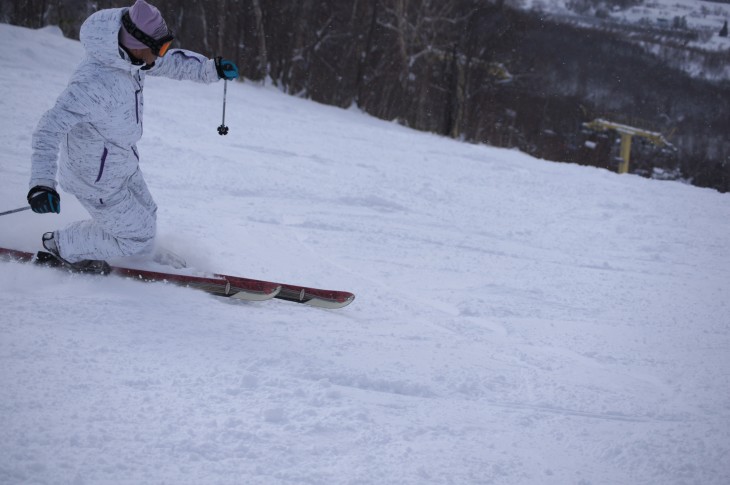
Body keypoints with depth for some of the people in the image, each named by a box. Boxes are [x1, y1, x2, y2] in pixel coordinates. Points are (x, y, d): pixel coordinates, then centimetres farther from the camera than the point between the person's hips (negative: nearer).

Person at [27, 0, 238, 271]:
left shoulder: (127, 55, -11)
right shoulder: (94, 82, -38)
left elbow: (170, 62, 10)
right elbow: (50, 129, -40)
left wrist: (211, 69, 0)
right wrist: (41, 183, -51)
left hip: (122, 164, 8)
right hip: (97, 178, -8)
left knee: (145, 217, 22)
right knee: (137, 234, 7)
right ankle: (61, 245, 22)